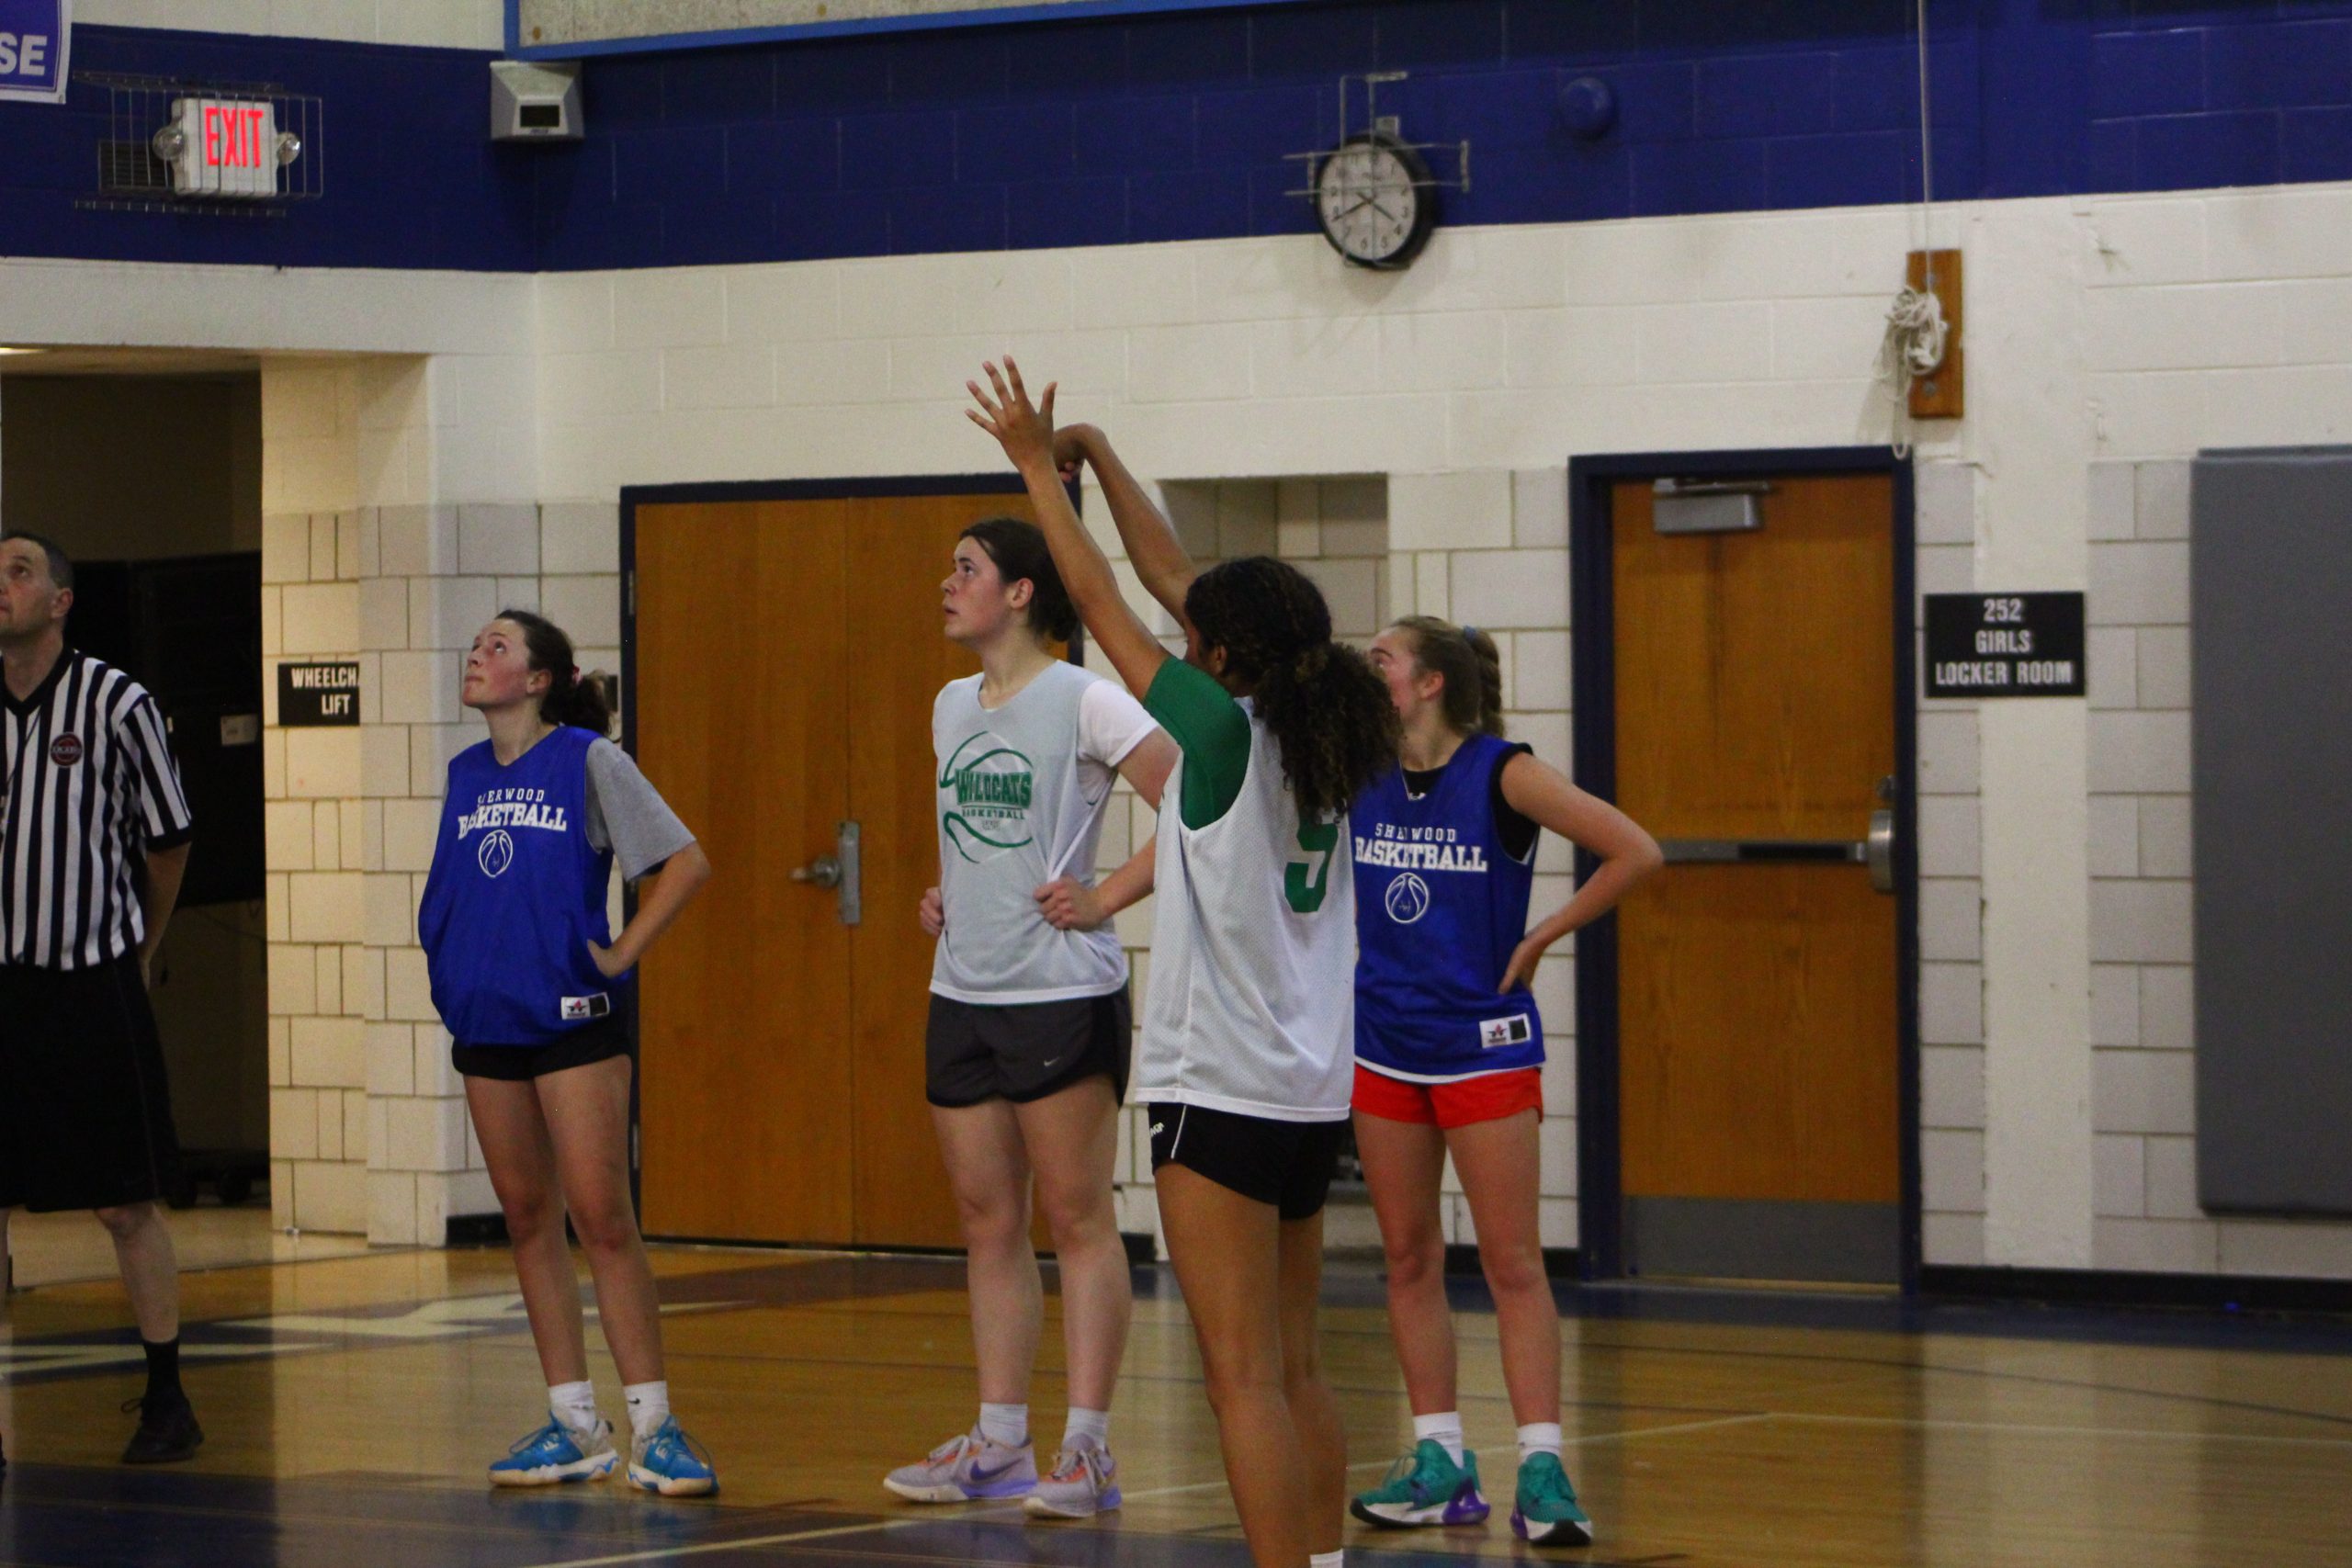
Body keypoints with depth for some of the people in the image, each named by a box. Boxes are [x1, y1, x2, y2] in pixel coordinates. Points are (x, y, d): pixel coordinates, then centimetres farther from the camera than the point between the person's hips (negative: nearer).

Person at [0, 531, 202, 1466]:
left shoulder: (114, 703, -5)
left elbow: (168, 840, 7)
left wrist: (139, 950, 17)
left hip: (94, 986, -3)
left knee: (126, 1207, 2)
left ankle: (168, 1402, 12)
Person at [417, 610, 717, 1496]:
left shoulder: (588, 761, -6)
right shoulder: (466, 775, 11)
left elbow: (686, 863, -8)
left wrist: (621, 954, -9)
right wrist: (452, 966, 12)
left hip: (571, 1023, -6)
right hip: (486, 1024, 6)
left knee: (601, 1219, -10)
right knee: (529, 1221, 8)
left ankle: (654, 1426, -7)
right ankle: (573, 1428, 13)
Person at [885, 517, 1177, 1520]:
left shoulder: (1084, 703, -10)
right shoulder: (952, 707, 14)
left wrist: (1105, 898, -15)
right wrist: (945, 896, 12)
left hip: (1062, 996, -8)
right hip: (962, 994, 8)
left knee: (1076, 1219, -4)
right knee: (988, 1222, 10)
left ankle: (1087, 1448, -2)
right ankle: (999, 1443, 16)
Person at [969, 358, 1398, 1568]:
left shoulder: (1221, 730, -13)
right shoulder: (1318, 740, 7)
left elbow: (1104, 605, -3)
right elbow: (1171, 582, 15)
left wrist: (1039, 467, 6)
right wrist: (1096, 458, 20)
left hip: (1222, 1094, -8)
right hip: (1312, 1092, 8)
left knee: (1246, 1380, -7)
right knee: (1293, 1373, 14)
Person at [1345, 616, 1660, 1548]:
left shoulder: (1501, 774, -12)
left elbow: (1636, 852, -14)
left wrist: (1539, 940, -11)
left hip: (1483, 1045, -5)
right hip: (1383, 1044, 5)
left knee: (1513, 1263, -4)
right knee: (1409, 1259, 8)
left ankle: (1541, 1470, -3)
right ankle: (1440, 1462, 15)